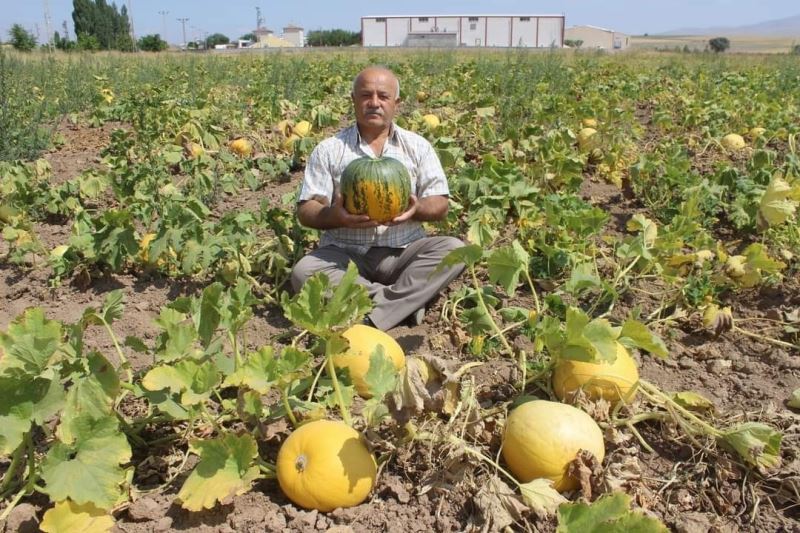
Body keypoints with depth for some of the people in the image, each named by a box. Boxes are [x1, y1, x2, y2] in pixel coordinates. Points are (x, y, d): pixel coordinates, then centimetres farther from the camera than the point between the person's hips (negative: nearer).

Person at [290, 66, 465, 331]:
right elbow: (305, 212, 0)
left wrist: (417, 208, -20)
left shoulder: (418, 146, 9)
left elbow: (440, 206, 5)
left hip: (402, 252, 1)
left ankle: (370, 319, -30)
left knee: (454, 249, -26)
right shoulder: (328, 150, 5)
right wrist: (336, 215, -23)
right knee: (303, 272, -30)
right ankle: (406, 302, -26)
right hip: (345, 253, -1)